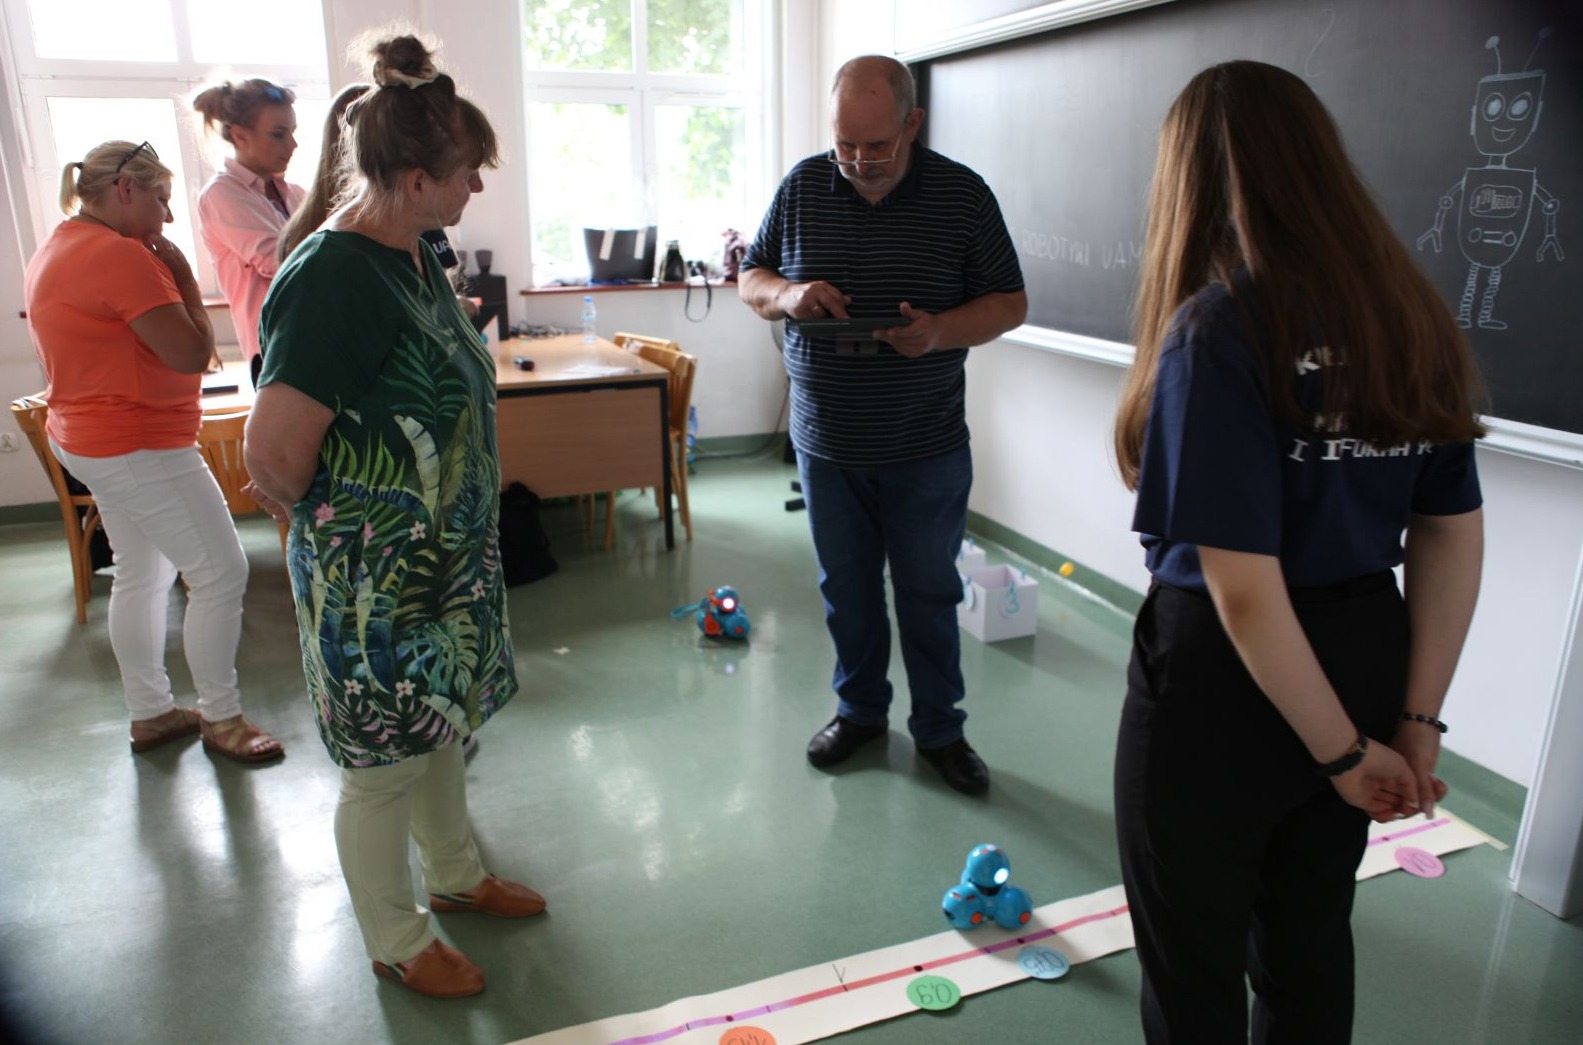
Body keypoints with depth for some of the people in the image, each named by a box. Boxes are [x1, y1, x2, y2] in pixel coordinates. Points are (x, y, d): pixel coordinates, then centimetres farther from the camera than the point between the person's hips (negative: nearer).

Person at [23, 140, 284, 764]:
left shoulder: (56, 249, 12)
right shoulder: (120, 254, -22)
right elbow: (192, 353, -20)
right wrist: (183, 276, -12)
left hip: (91, 440, 11)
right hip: (140, 449, -11)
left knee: (142, 575, 18)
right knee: (221, 574, -3)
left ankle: (150, 713, 29)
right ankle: (221, 719, 9)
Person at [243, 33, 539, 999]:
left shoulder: (416, 256, 4)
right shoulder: (333, 280, -25)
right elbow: (274, 449, -26)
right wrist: (320, 520, -7)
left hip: (447, 552, 8)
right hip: (372, 576, -8)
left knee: (439, 728, 24)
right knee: (384, 763, 10)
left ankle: (457, 874, 46)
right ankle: (397, 944, 32)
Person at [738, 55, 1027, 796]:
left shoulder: (963, 194, -7)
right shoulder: (802, 186, -1)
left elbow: (1010, 303, -4)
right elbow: (750, 280, 7)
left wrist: (941, 331, -24)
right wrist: (788, 294, -17)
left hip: (927, 451, -2)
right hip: (826, 443, 2)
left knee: (929, 593, 10)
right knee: (845, 588, 16)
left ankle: (940, 729, 28)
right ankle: (859, 710, 36)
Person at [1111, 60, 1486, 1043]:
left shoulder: (1218, 329, -22)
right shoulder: (1411, 314, 0)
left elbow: (1244, 589, -24)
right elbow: (1456, 535, 3)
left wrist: (1345, 750, -11)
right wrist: (1415, 720, 7)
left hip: (1224, 685, -7)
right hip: (1365, 662, 7)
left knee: (1195, 964, 18)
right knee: (1311, 938, 27)